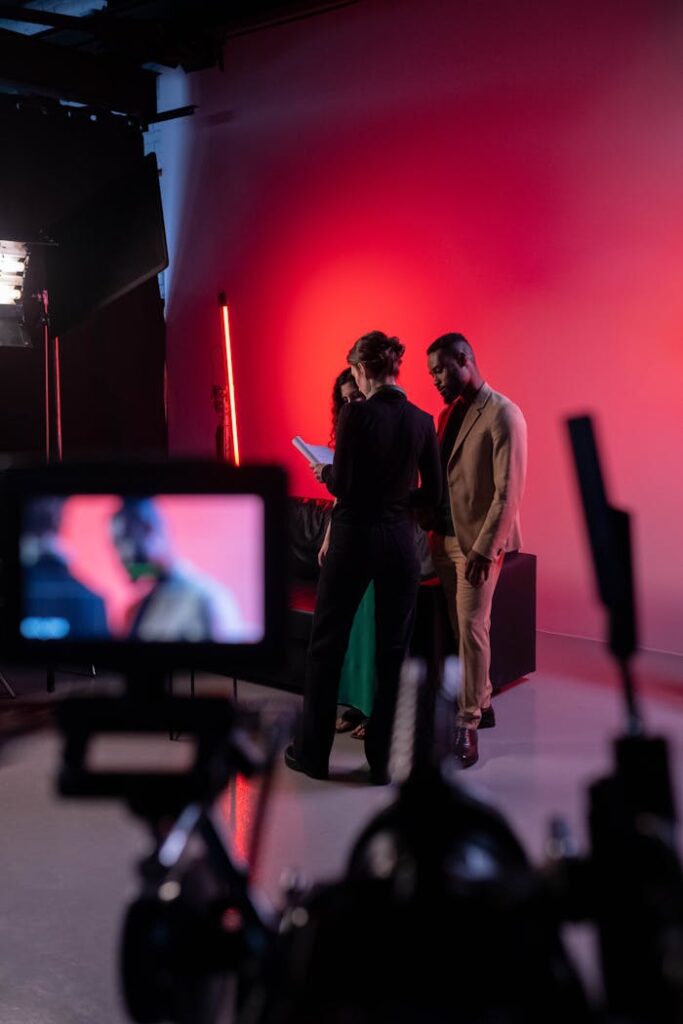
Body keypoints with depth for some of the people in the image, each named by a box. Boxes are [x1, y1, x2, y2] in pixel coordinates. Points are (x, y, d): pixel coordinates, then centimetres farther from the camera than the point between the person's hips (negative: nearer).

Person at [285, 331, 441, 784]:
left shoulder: (357, 413, -13)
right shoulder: (422, 420, 2)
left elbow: (344, 486, -15)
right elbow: (433, 492, 5)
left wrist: (325, 472, 5)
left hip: (356, 537, -4)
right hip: (401, 540, 4)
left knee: (327, 644, 11)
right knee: (392, 650, 11)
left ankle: (314, 753, 21)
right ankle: (381, 760, 16)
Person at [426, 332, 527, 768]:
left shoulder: (503, 414, -12)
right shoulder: (449, 412, 13)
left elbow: (509, 490, -16)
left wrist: (484, 549, -19)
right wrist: (433, 531, 8)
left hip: (477, 540, -7)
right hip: (445, 537, 7)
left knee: (472, 628, -7)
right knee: (463, 629, 13)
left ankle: (467, 728, -1)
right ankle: (481, 705, 26)